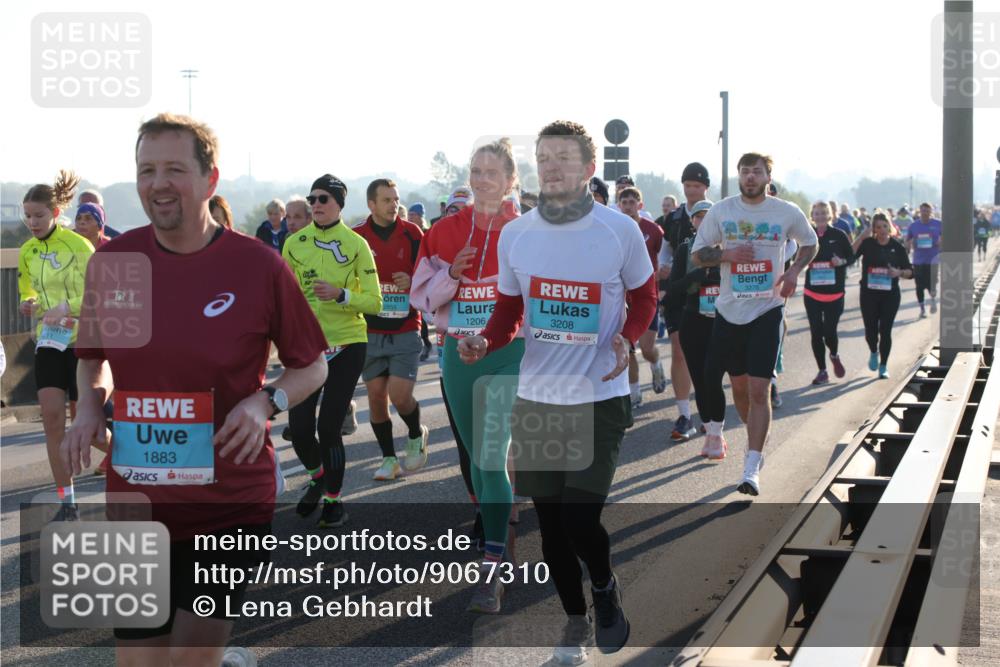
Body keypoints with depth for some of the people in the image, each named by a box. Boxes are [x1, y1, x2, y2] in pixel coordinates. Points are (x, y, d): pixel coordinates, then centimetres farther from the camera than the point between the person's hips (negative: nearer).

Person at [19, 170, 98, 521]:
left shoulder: (78, 245, -11)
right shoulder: (27, 252, 7)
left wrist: (66, 310, -28)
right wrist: (29, 305, -2)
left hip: (83, 341, -5)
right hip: (49, 342, 5)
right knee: (52, 417, -8)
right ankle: (67, 503, -1)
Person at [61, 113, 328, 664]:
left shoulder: (257, 265, -8)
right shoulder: (112, 261, 1)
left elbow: (312, 366, 2)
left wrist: (266, 401, -16)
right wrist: (89, 409, -2)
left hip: (232, 501, -3)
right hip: (136, 500, 3)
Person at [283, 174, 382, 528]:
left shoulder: (356, 244, -5)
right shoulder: (294, 243, 3)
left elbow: (374, 302, -7)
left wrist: (340, 295, -22)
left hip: (346, 345, -3)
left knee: (328, 428, -4)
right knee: (299, 428, -1)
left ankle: (334, 501, 16)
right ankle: (317, 478, 31)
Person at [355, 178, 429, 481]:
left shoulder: (412, 233, 0)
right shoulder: (357, 237, 1)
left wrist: (412, 281, -17)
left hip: (405, 331, -2)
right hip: (370, 332, 2)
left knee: (400, 395, -11)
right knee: (376, 396, 3)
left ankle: (417, 435, 20)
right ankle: (388, 458, 18)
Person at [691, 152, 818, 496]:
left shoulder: (788, 213, -1)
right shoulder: (721, 211, 0)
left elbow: (810, 243, 17)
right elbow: (698, 253, 5)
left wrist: (794, 270, -1)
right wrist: (728, 254, -14)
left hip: (767, 310, -2)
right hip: (729, 310, 2)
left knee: (759, 390, -9)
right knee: (739, 385, 12)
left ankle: (752, 468, -7)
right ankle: (756, 438, 39)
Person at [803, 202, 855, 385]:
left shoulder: (839, 235, -3)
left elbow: (852, 257, 4)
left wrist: (842, 261, -16)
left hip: (834, 293, -2)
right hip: (812, 292, 2)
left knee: (829, 332, -4)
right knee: (816, 333, 3)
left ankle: (834, 356, 30)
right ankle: (822, 371, 16)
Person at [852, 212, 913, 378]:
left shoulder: (897, 246, 1)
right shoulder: (867, 243, -2)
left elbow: (910, 271, 5)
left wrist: (898, 273, -16)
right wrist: (860, 238, -24)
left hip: (890, 294, 0)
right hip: (869, 294, 0)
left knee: (885, 330, -2)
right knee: (870, 330, 2)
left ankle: (883, 366, 11)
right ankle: (874, 353, 35)